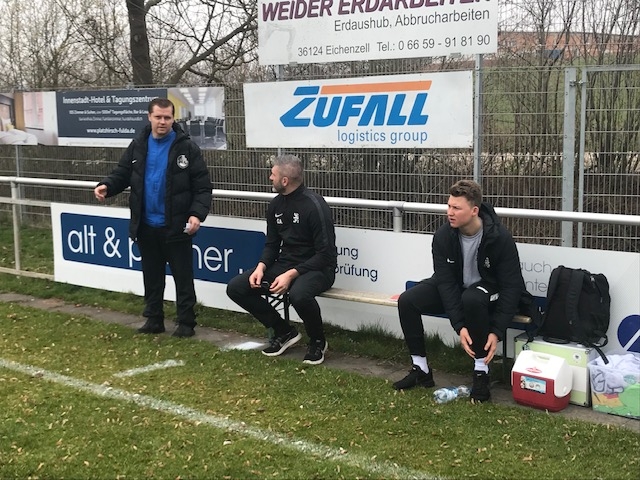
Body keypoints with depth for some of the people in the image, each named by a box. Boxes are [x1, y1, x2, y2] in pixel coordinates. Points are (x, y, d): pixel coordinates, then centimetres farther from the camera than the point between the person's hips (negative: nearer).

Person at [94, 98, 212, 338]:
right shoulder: (138, 146, 6)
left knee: (182, 276, 4)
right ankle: (153, 319, 25)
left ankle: (186, 322, 12)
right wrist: (106, 186, -13)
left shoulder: (187, 147, -7)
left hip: (176, 226, -4)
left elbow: (202, 186, -8)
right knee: (152, 276, 14)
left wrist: (197, 213, -21)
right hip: (146, 226, 4)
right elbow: (122, 174, 9)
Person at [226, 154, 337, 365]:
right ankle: (284, 332, 8)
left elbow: (326, 254, -20)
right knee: (236, 288, -7)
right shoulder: (276, 205, 4)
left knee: (299, 294, -41)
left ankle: (318, 341, -7)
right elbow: (272, 244, 12)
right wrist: (261, 267, -9)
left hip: (317, 268, -7)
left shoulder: (314, 205, -18)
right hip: (285, 264, 8)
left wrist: (291, 274, -28)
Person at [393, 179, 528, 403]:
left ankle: (481, 372, -26)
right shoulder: (443, 236, -17)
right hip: (454, 289, 4)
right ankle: (421, 370, -5)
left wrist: (496, 332, -29)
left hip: (489, 290, -4)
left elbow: (511, 286, -22)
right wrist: (459, 326, -29)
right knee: (407, 300, -18)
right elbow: (445, 281, -18)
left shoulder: (500, 238, -25)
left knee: (472, 299, -40)